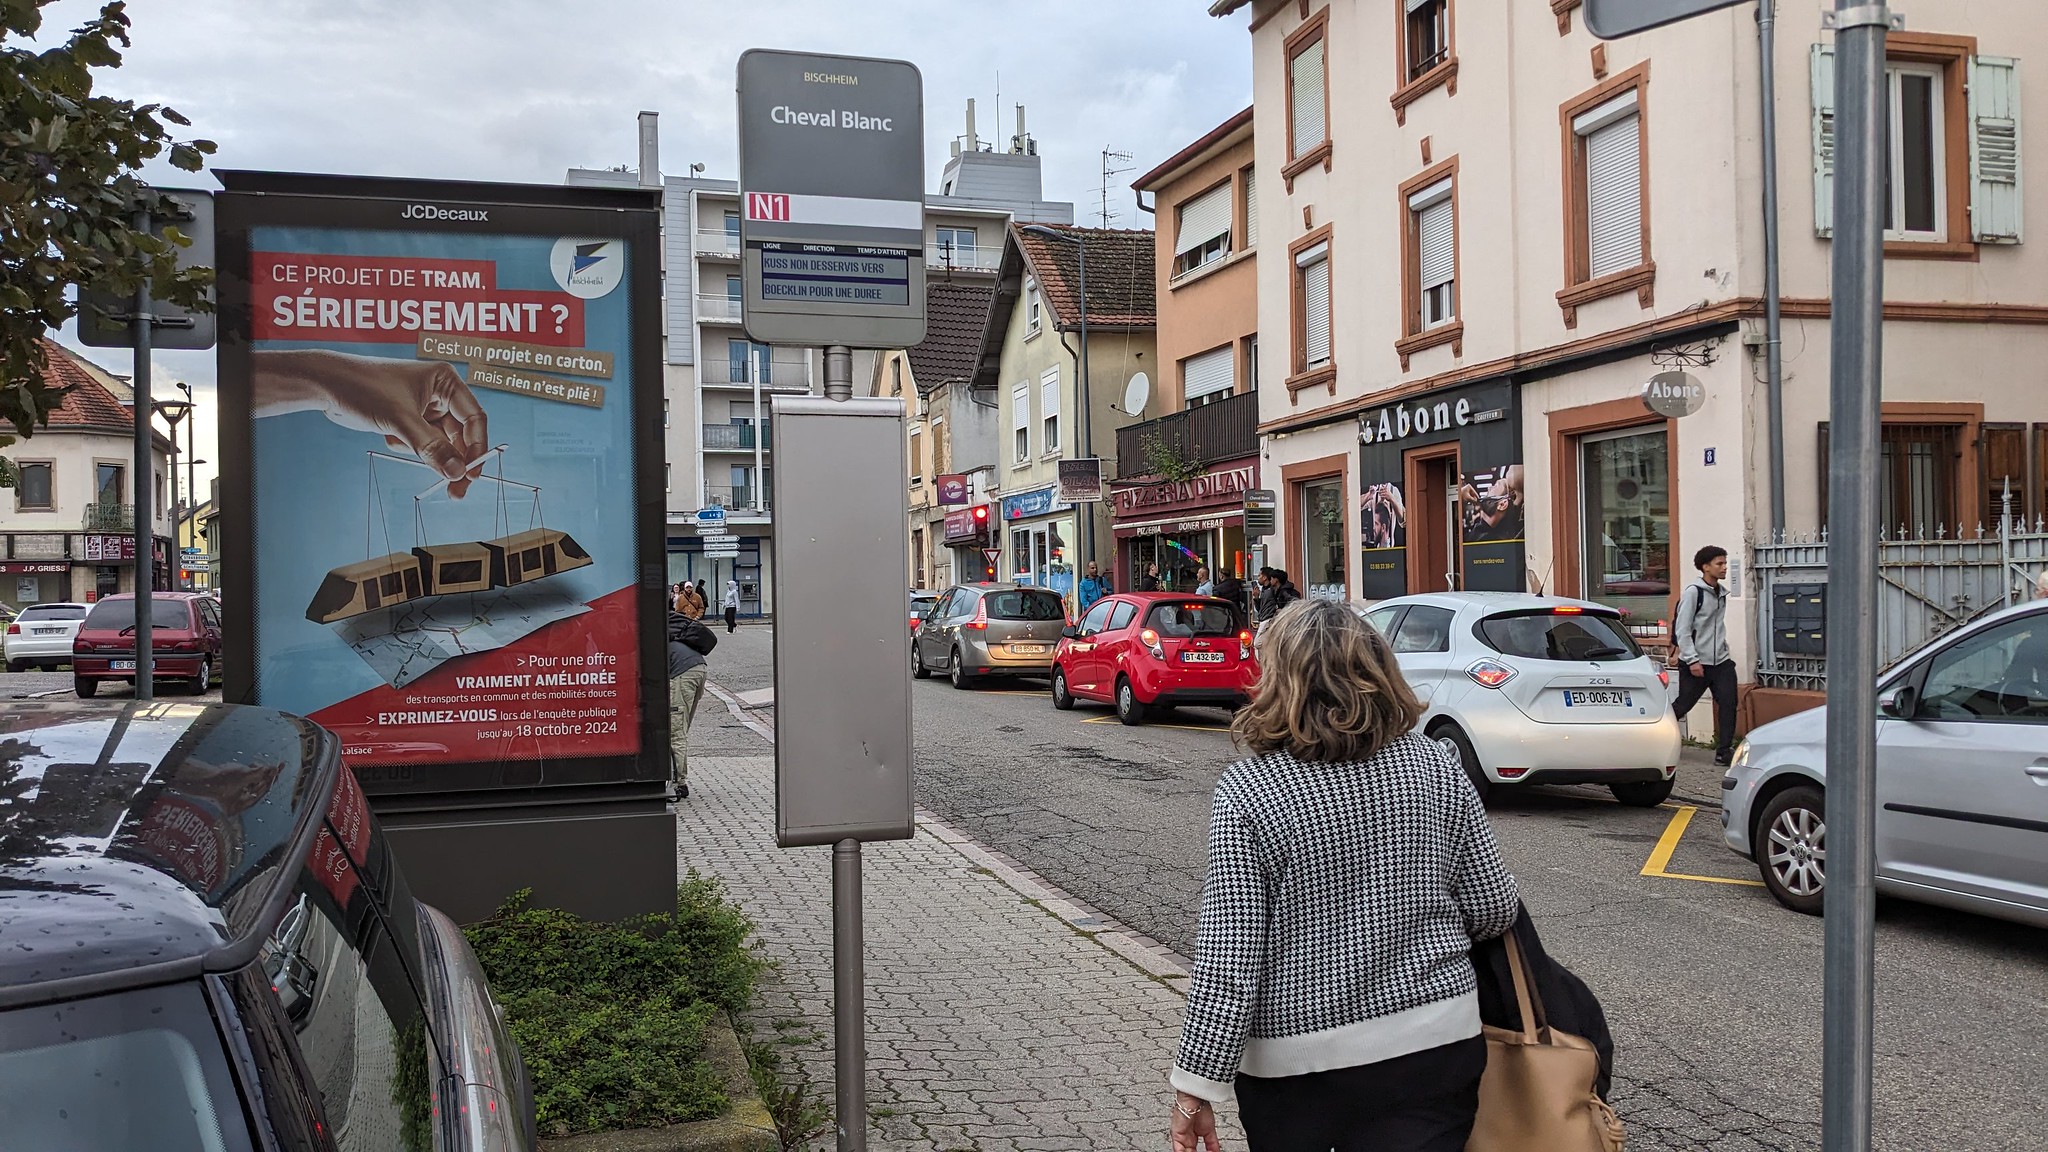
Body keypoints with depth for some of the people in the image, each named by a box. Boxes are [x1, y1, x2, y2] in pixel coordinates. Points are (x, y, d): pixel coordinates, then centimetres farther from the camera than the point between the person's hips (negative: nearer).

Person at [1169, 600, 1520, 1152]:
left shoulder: (1245, 792, -15)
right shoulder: (1438, 770, -4)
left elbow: (1228, 959, -16)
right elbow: (1495, 911, 3)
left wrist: (1198, 1082, -9)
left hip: (1294, 1066, -2)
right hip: (1435, 1044, 2)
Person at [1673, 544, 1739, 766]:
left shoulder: (1721, 592, 11)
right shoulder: (1693, 592, -11)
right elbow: (1682, 629, -14)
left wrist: (1724, 651, 17)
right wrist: (1692, 660, -17)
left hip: (1720, 661, 6)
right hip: (1696, 663, -6)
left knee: (1728, 703, -5)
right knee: (1682, 706, 2)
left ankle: (1724, 751, 1)